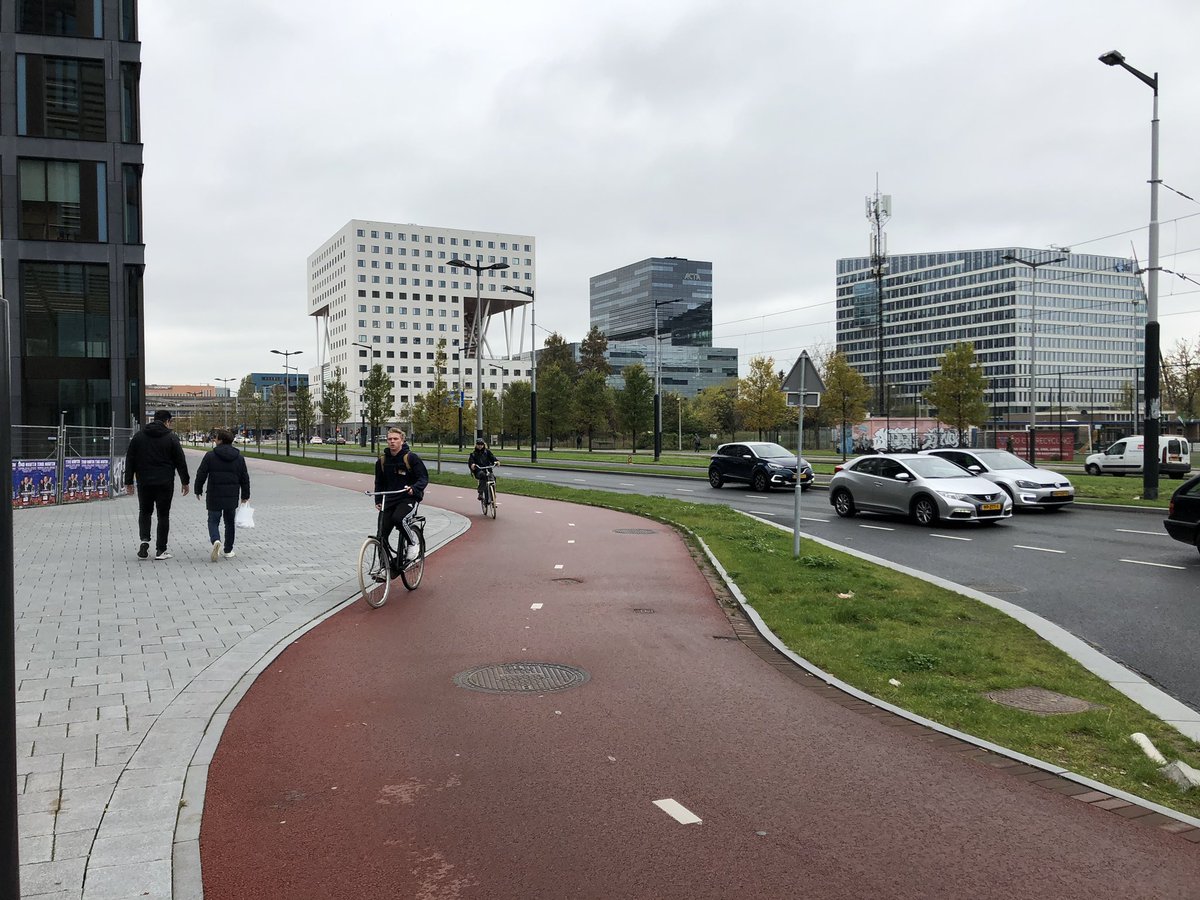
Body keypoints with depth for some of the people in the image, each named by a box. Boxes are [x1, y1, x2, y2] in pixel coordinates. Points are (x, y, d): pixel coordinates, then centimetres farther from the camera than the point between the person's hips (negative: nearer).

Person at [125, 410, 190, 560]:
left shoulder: (138, 436, 6)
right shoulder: (171, 437, -3)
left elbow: (130, 461, 7)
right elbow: (180, 462, -2)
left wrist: (129, 482, 11)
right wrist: (185, 482, 6)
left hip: (144, 483, 2)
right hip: (165, 483, -2)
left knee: (144, 512, 18)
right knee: (163, 514, 4)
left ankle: (144, 540, -4)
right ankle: (161, 550, 5)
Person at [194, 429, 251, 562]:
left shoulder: (210, 456, -6)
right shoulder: (239, 458, 3)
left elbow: (201, 475, -5)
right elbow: (245, 479, 7)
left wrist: (198, 490, 9)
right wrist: (245, 496, 15)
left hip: (214, 497, -2)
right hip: (232, 498, 3)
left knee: (213, 521, 6)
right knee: (230, 522, 15)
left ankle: (216, 541, -22)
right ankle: (228, 551, 19)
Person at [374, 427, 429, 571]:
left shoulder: (411, 457, -6)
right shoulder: (382, 460, 8)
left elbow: (424, 478, -9)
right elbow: (379, 482, 19)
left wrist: (414, 488, -28)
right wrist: (378, 501, 8)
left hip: (408, 498, -5)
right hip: (390, 499, 5)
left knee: (398, 518, -34)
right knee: (382, 536, -4)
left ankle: (413, 543, -9)